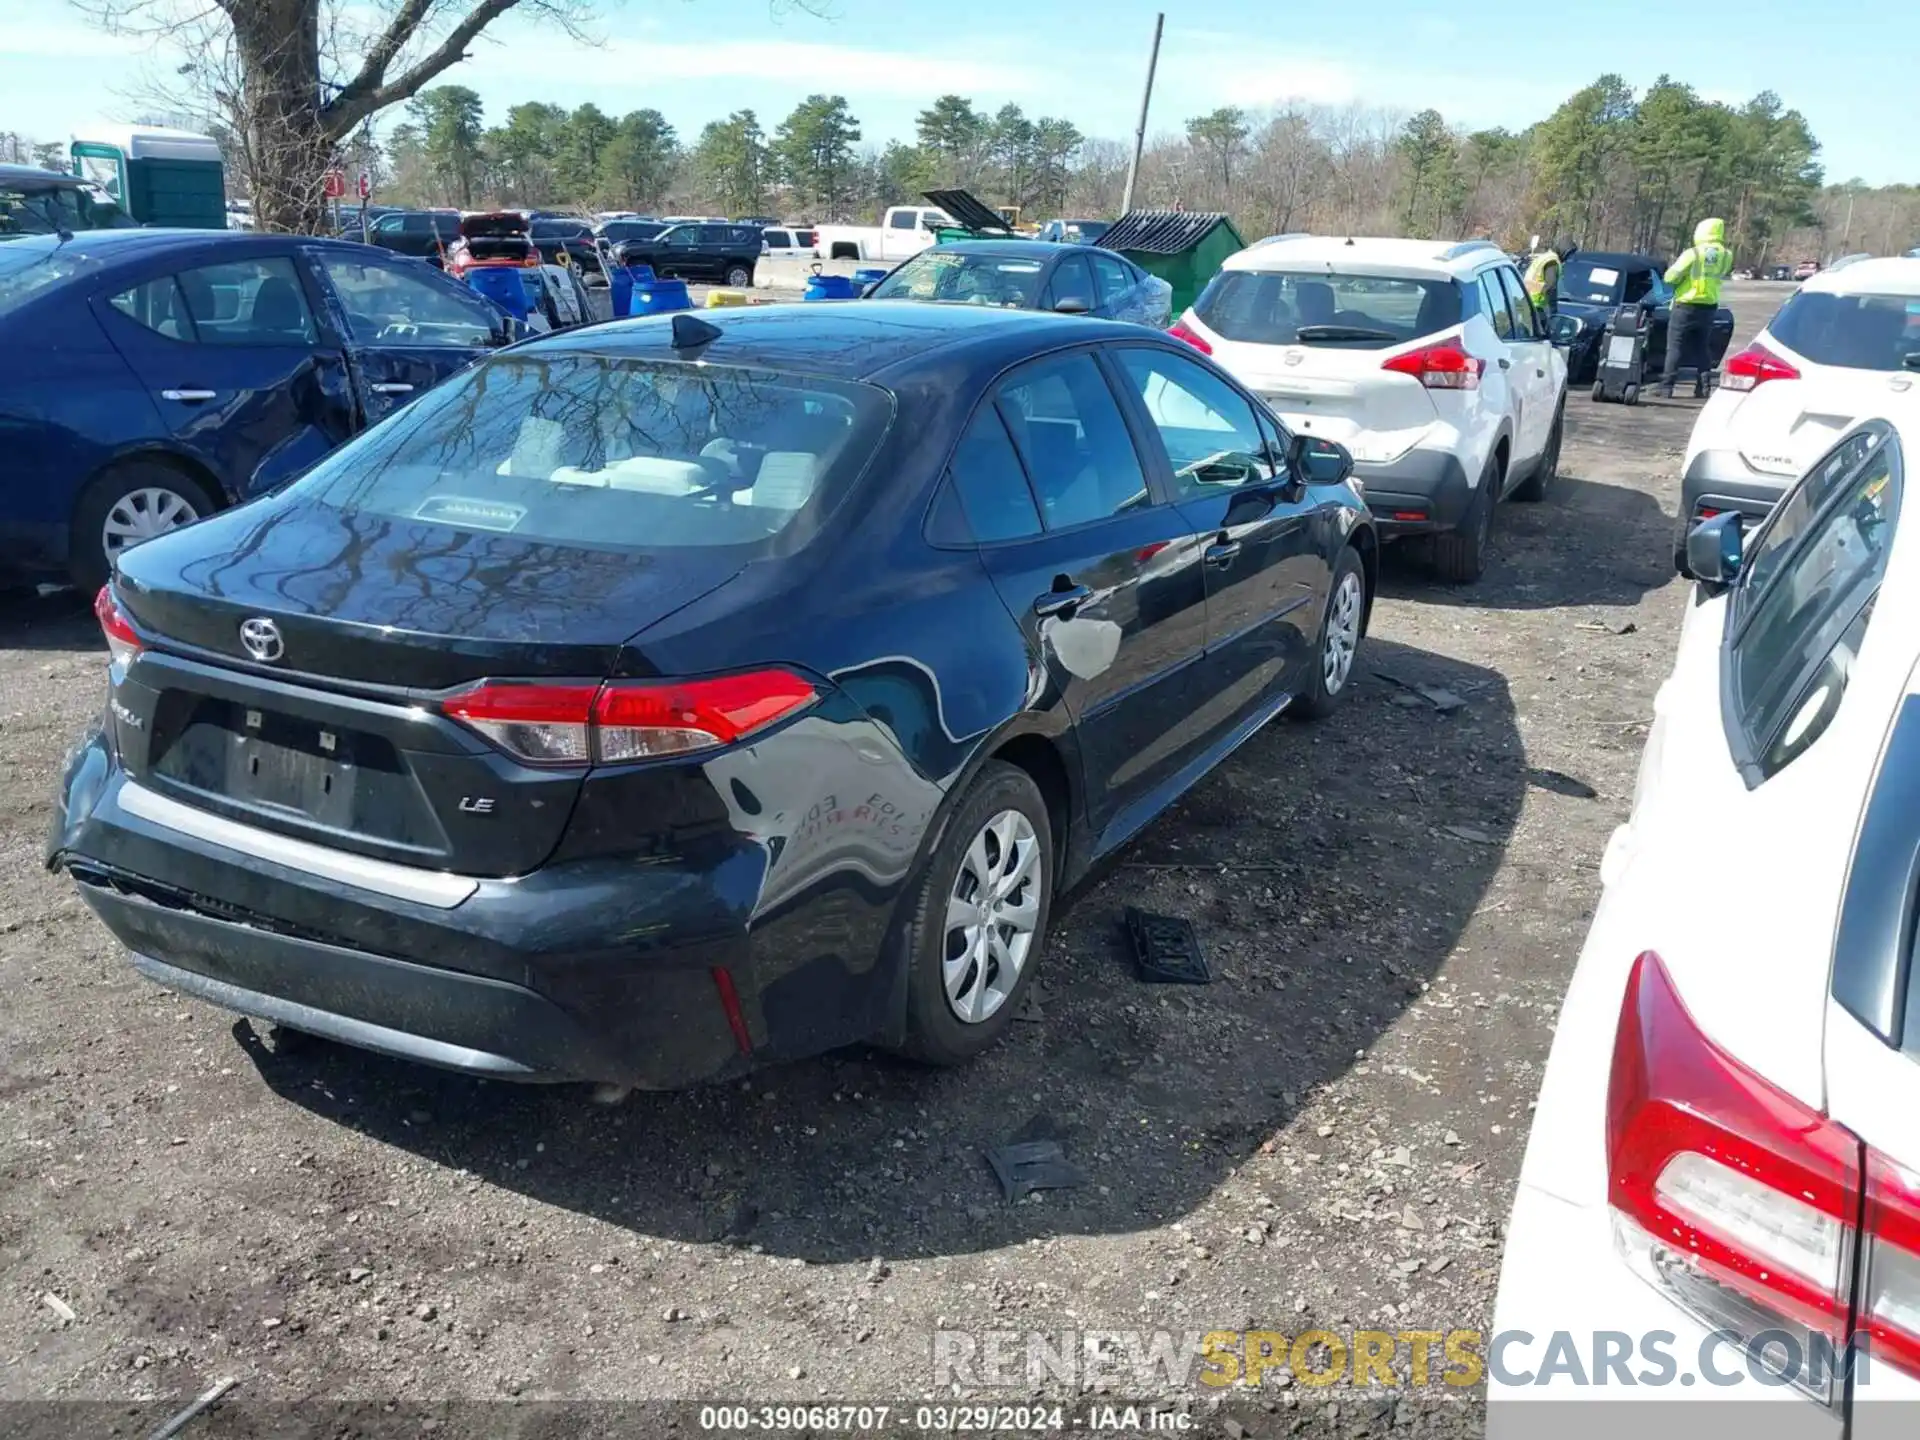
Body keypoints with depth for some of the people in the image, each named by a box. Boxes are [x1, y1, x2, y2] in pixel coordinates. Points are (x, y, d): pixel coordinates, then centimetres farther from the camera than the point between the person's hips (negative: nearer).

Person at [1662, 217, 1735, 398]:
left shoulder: (1692, 253, -13)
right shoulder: (1726, 256, 2)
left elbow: (1670, 277, -13)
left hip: (1685, 306, -5)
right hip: (1709, 307, 5)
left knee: (1675, 347, -1)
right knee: (1701, 348, 15)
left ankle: (1667, 386, -6)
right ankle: (1702, 386, 11)